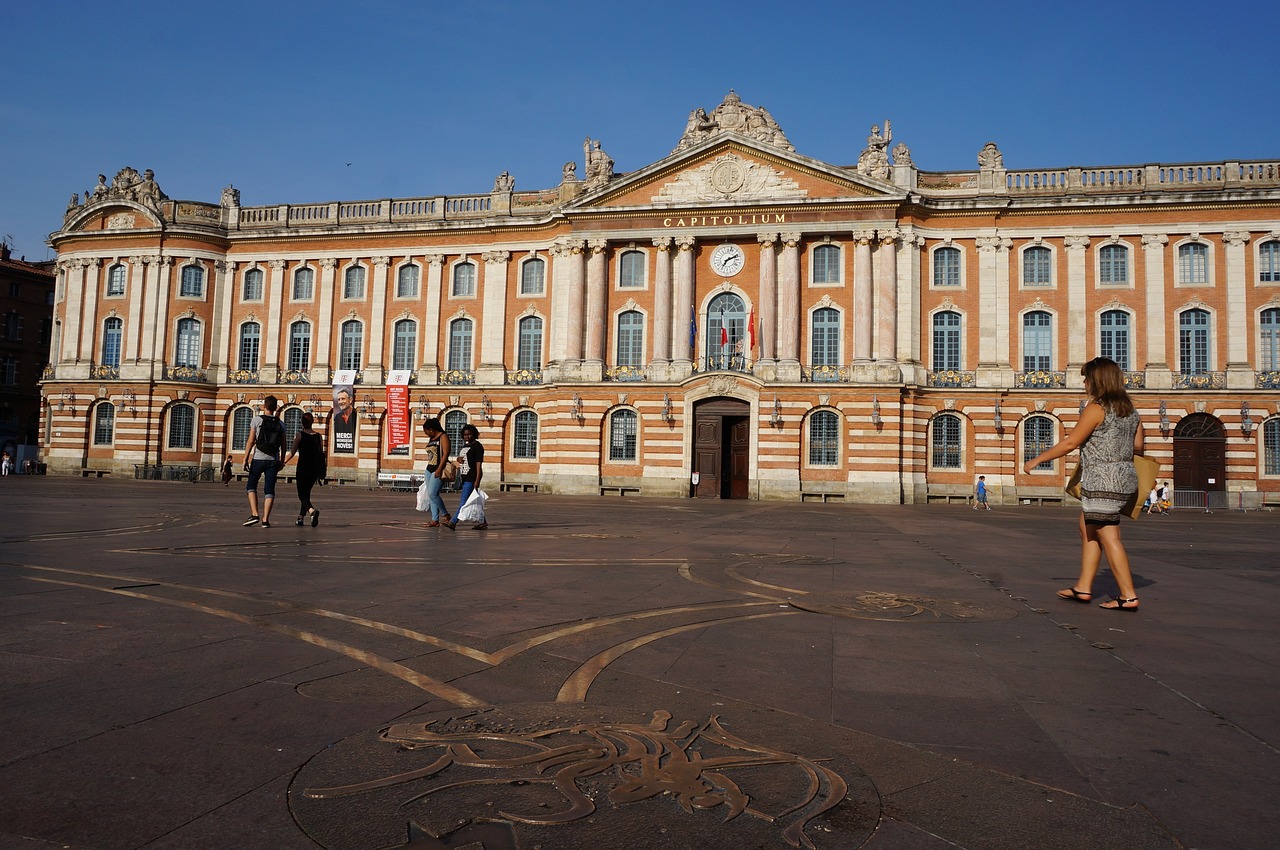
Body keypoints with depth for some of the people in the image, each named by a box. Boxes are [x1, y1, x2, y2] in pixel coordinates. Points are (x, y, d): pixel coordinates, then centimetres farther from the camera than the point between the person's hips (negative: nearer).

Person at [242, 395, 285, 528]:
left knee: (251, 486, 13)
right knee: (269, 490, 3)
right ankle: (265, 520, -1)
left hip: (258, 459, -2)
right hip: (274, 460, 2)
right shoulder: (280, 424, 7)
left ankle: (254, 514, 0)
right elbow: (283, 445, 7)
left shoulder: (257, 420, -2)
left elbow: (251, 441, -6)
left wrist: (245, 459, -3)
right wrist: (282, 461, 16)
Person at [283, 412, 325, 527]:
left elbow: (292, 452, -7)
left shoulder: (300, 435, -6)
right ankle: (301, 517, 25)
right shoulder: (319, 436, 4)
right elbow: (321, 454, 5)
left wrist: (284, 462, 9)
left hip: (302, 468, -4)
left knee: (302, 495, -3)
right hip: (315, 469, 4)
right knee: (306, 493, 19)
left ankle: (312, 510, -30)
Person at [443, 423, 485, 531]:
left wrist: (477, 480, -20)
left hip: (471, 477, -9)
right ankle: (483, 522, 17)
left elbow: (479, 464, -14)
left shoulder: (477, 446, -8)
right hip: (464, 477, 9)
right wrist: (459, 459, 7)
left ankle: (453, 522, -15)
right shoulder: (465, 446, 19)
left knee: (464, 501, -11)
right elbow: (460, 458, 33)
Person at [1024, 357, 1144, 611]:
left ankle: (1128, 596, -2)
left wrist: (1038, 459, -4)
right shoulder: (1130, 411, 12)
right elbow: (1137, 446, 13)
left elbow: (1070, 442, -12)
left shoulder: (1096, 408, -12)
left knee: (1109, 537, -5)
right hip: (1124, 478, 9)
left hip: (1102, 481, -9)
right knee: (1087, 528, 17)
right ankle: (1083, 587, 20)